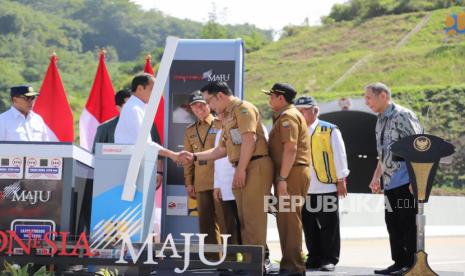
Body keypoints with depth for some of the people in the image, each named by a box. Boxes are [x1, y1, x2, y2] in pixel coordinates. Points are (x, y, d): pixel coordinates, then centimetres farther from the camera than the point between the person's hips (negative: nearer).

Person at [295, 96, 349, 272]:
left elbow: (339, 156, -2)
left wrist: (341, 180, -4)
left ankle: (330, 259, 7)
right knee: (309, 226, 8)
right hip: (304, 188, 4)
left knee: (329, 225, 0)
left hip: (327, 186, -4)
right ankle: (314, 258, 18)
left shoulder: (330, 131, -2)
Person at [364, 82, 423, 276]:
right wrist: (376, 177, 22)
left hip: (406, 181, -9)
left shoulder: (402, 115, -11)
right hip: (390, 182, 9)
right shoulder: (380, 121, 16)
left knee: (408, 224, -4)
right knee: (393, 224, 11)